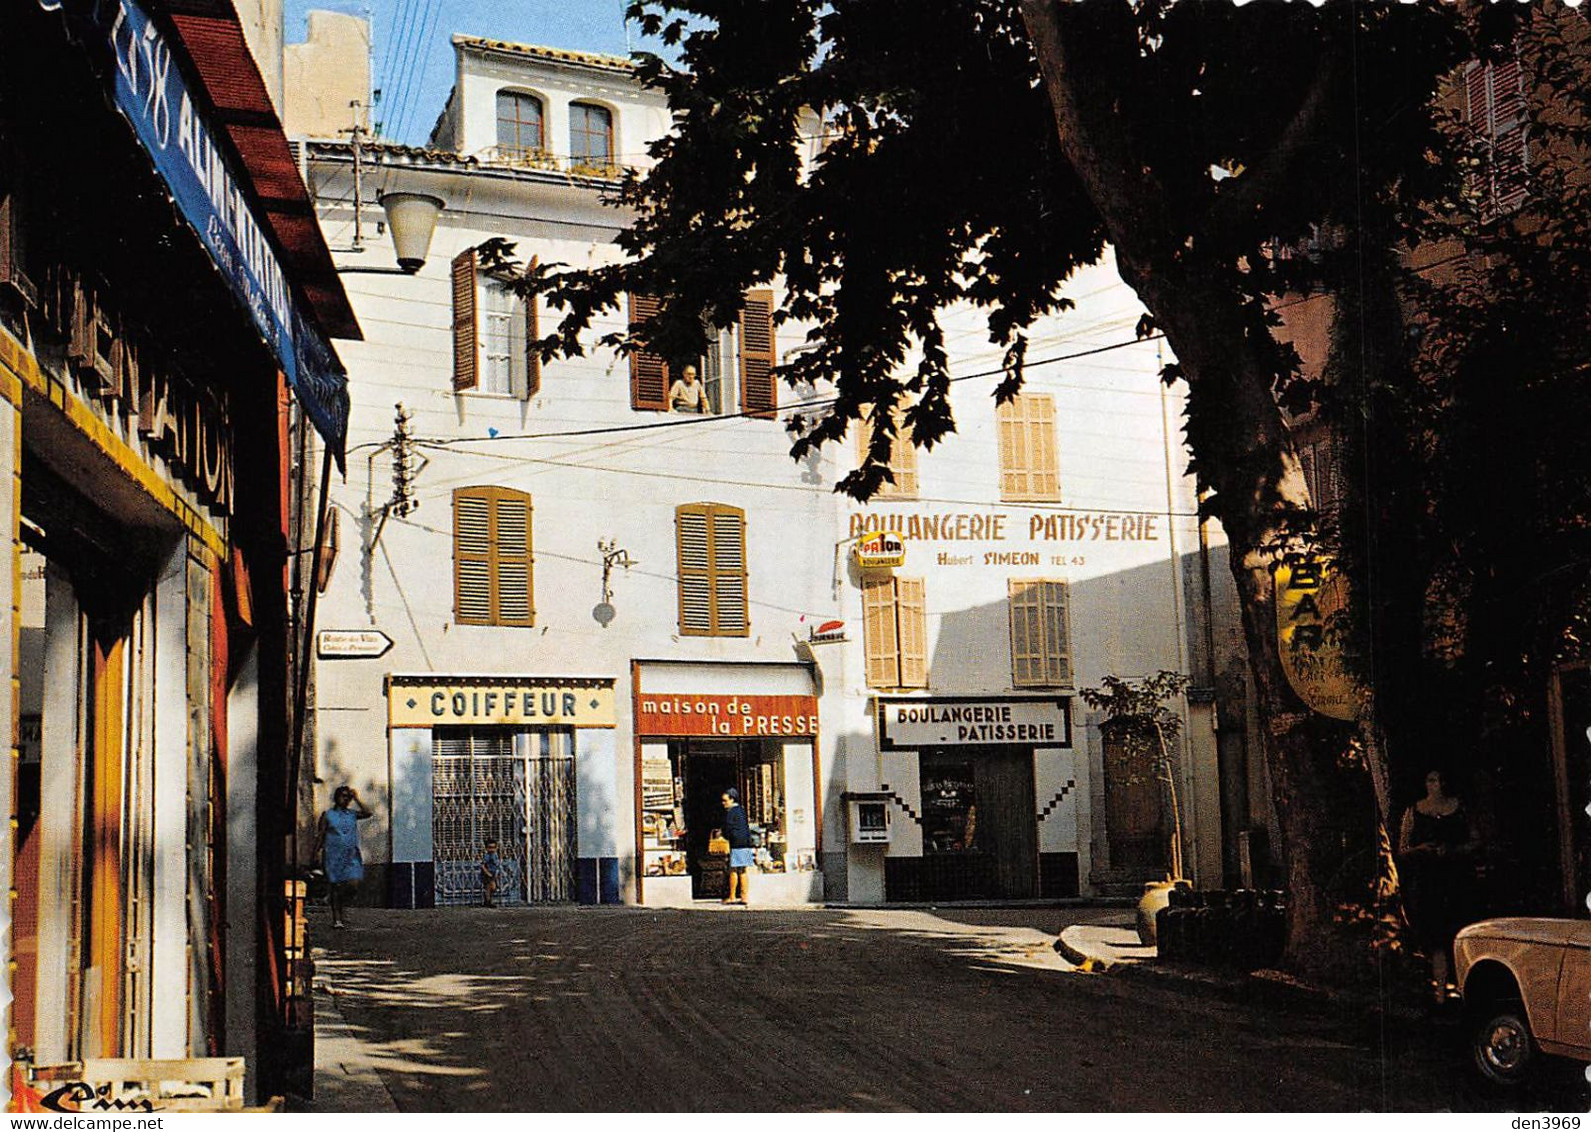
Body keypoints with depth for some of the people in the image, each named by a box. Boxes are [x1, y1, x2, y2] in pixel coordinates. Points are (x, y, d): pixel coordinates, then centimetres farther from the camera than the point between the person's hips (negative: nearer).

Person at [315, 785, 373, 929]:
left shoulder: (352, 814, 12)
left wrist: (356, 799, -1)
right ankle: (336, 919, 2)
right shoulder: (328, 815, 6)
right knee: (335, 886, -3)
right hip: (333, 856, -2)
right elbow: (320, 835, 6)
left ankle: (342, 905, 15)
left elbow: (368, 813, -4)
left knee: (353, 883, -12)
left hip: (351, 855, 2)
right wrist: (317, 851, -3)